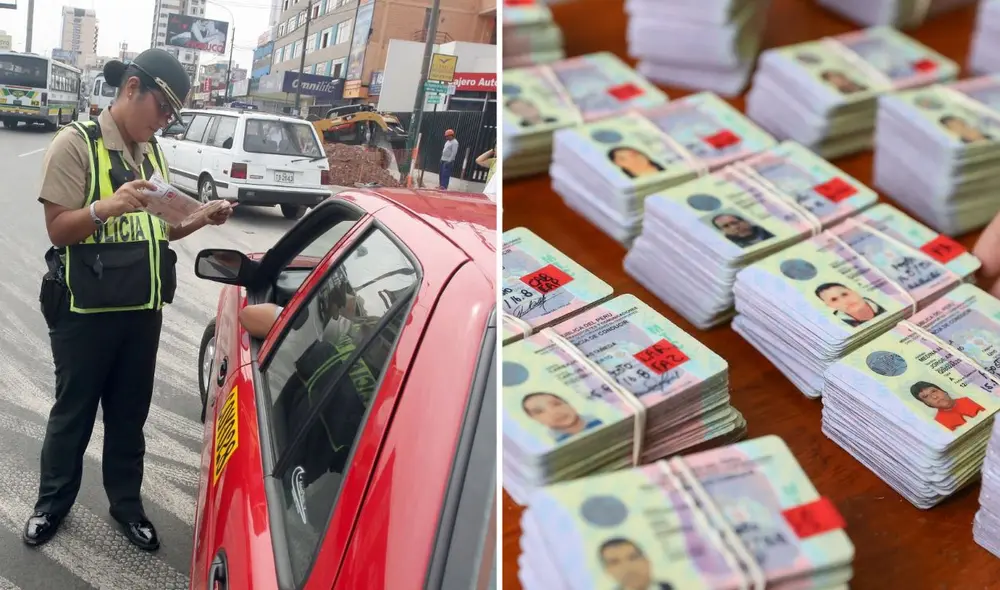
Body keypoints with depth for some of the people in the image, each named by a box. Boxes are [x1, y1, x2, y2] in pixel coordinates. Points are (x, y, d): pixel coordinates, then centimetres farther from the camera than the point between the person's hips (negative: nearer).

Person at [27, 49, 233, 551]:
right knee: (73, 413, 10)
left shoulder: (152, 153, 9)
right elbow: (58, 229, -14)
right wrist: (107, 206, -32)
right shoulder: (76, 143, -11)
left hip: (143, 309, 6)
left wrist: (203, 219, -3)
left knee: (130, 413, 15)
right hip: (85, 311, -5)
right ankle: (52, 502, 29)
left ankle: (126, 503, 30)